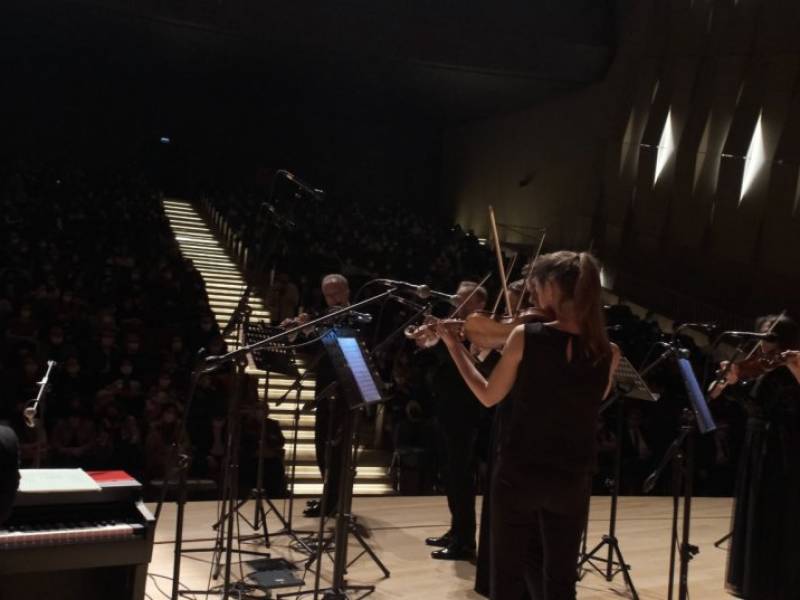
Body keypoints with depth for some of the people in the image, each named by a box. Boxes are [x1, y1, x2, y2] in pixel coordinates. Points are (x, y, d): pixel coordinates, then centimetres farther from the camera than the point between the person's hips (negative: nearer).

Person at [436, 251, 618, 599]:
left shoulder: (526, 336, -12)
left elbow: (489, 396, -2)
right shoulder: (607, 353, -4)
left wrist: (453, 345, 8)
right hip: (571, 480, 3)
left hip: (518, 473, -2)